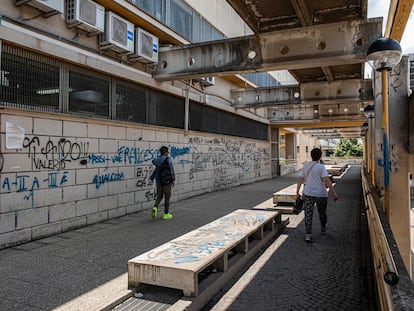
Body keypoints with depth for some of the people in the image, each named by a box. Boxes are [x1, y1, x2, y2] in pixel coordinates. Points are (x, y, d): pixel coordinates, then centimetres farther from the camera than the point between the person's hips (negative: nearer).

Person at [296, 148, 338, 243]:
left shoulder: (305, 166, 3)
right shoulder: (321, 167, -10)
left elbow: (300, 179, 4)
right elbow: (326, 180, -19)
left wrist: (297, 192, 11)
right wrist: (334, 193, -18)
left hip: (308, 194, 2)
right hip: (321, 194, -2)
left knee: (308, 214, 3)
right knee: (322, 212, 20)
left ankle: (308, 235, -3)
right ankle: (323, 229, 41)